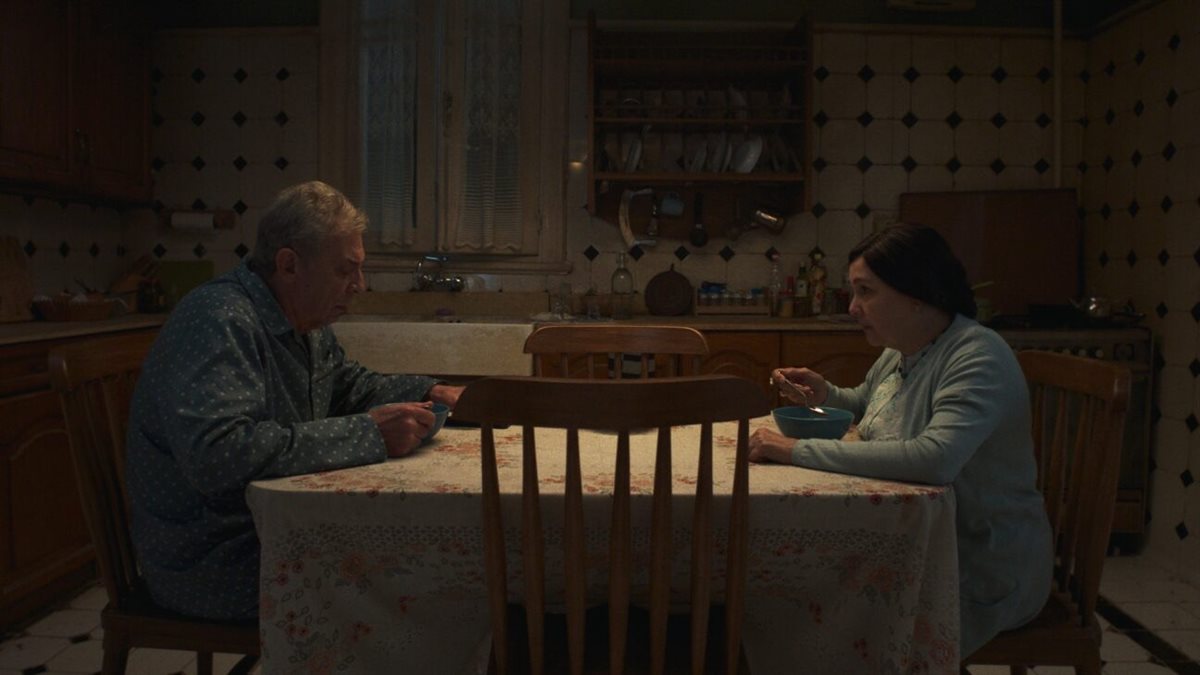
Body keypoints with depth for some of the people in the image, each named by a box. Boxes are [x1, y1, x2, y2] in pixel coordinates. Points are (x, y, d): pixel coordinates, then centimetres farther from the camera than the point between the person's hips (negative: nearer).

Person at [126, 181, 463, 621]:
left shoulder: (304, 322, 7)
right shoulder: (219, 321, -24)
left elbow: (349, 385, 24)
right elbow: (215, 455, -37)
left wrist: (430, 393, 6)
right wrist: (369, 435, -35)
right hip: (211, 564, -9)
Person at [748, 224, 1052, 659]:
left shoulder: (979, 357, -21)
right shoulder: (899, 352, 5)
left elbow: (935, 458, -38)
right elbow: (865, 404, 27)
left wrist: (800, 452, -34)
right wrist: (823, 393, 4)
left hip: (986, 568, -7)